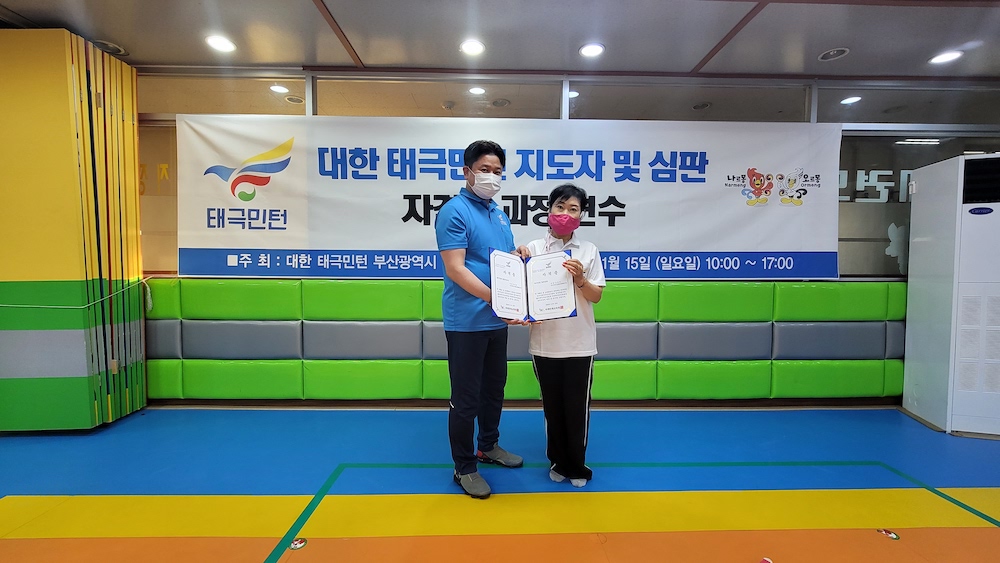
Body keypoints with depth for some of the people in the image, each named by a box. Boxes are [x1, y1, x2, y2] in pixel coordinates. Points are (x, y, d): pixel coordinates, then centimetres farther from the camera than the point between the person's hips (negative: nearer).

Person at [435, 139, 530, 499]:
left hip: (498, 320, 8)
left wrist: (518, 254, -1)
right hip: (467, 321, -8)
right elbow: (455, 269, -21)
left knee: (494, 388, 21)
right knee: (466, 398, 4)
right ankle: (464, 468, 21)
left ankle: (489, 446, 41)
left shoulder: (499, 213, 12)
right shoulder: (454, 211, -12)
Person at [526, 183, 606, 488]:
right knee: (552, 404, 14)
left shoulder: (589, 250, 1)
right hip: (544, 341, 0)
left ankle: (576, 465, 29)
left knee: (577, 405, 10)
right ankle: (558, 461, 33)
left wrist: (580, 279, -18)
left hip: (580, 342, 0)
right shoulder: (534, 248, 0)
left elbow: (596, 296, 1)